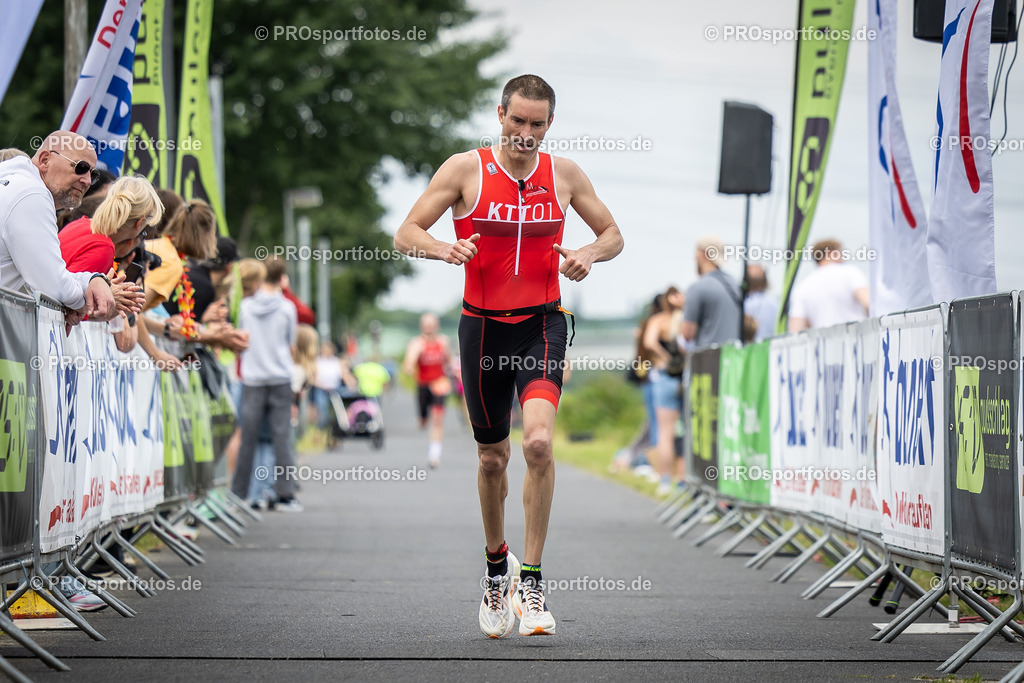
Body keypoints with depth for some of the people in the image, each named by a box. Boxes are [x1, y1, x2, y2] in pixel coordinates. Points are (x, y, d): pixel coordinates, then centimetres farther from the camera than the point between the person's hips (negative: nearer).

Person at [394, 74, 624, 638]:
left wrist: (590, 253, -9)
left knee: (538, 440, -22)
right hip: (483, 326, 0)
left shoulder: (564, 173, 3)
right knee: (492, 456, 11)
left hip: (542, 325, 0)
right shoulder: (464, 169, -3)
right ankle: (497, 567, 36)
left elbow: (613, 234, 14)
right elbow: (404, 235, -3)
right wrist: (444, 248, -25)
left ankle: (531, 582, -13)